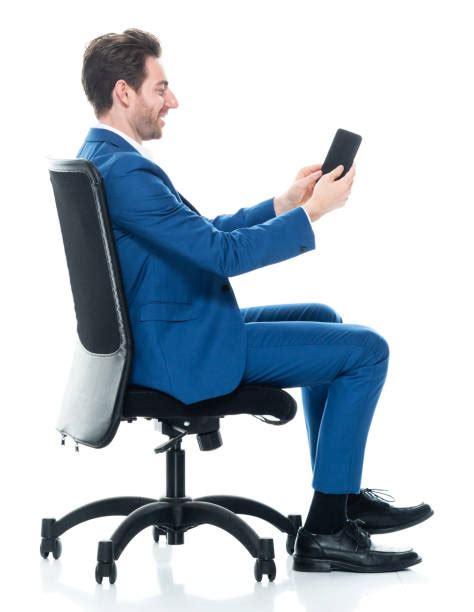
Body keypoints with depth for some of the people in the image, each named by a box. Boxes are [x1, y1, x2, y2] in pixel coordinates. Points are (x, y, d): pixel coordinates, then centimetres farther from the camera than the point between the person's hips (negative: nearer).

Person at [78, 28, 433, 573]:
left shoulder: (103, 157, 10)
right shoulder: (123, 170, -24)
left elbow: (201, 234, 16)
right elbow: (224, 253, -26)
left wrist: (283, 203, 7)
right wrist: (313, 211, -16)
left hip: (164, 334, 11)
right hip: (184, 350, -11)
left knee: (322, 318, 26)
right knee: (366, 349, -7)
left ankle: (344, 495, 28)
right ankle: (325, 532, -2)